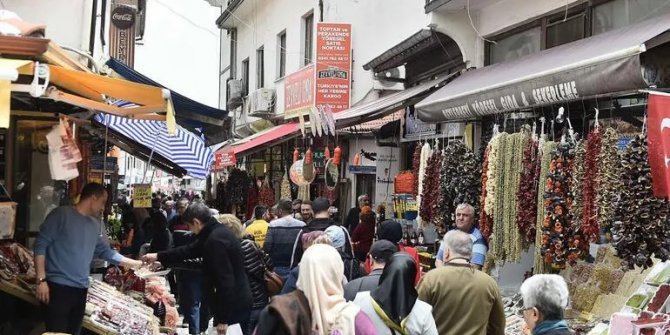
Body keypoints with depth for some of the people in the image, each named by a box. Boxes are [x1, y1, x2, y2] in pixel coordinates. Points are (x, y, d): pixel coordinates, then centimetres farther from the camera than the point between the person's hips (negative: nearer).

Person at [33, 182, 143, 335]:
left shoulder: (95, 225, 13)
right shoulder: (62, 214, -7)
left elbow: (105, 252, 22)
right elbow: (41, 245, -9)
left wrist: (135, 264, 20)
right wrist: (41, 279, -15)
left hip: (81, 289, 7)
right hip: (58, 287, -7)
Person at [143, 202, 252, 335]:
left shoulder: (215, 240, -24)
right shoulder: (217, 231, 8)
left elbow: (226, 280, -27)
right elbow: (190, 250, 21)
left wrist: (223, 318, -22)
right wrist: (158, 256, 24)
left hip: (232, 308, -10)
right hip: (237, 303, 10)